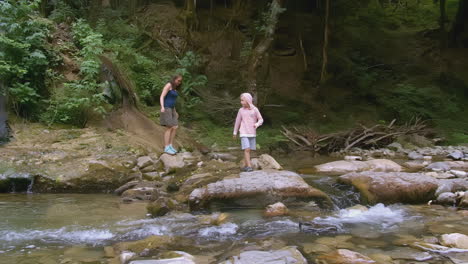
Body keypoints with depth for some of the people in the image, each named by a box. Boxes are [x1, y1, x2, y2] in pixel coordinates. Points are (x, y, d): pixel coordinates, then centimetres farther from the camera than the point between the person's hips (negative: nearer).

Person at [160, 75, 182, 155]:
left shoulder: (174, 88, 16)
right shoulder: (168, 85, -12)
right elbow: (162, 97, -17)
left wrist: (175, 111, 23)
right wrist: (162, 107, -32)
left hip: (171, 109, 9)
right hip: (166, 109, -9)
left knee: (175, 128, 2)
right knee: (169, 128, -12)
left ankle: (170, 146, 7)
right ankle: (166, 148, -9)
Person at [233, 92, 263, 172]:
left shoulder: (255, 109, -2)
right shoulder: (241, 110, 1)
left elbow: (261, 119, 2)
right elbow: (238, 121, 11)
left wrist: (257, 124, -21)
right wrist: (235, 132, 17)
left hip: (252, 133, 1)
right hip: (244, 133, -1)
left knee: (249, 150, 6)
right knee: (246, 149, -13)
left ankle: (246, 166, 18)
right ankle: (249, 166, -14)